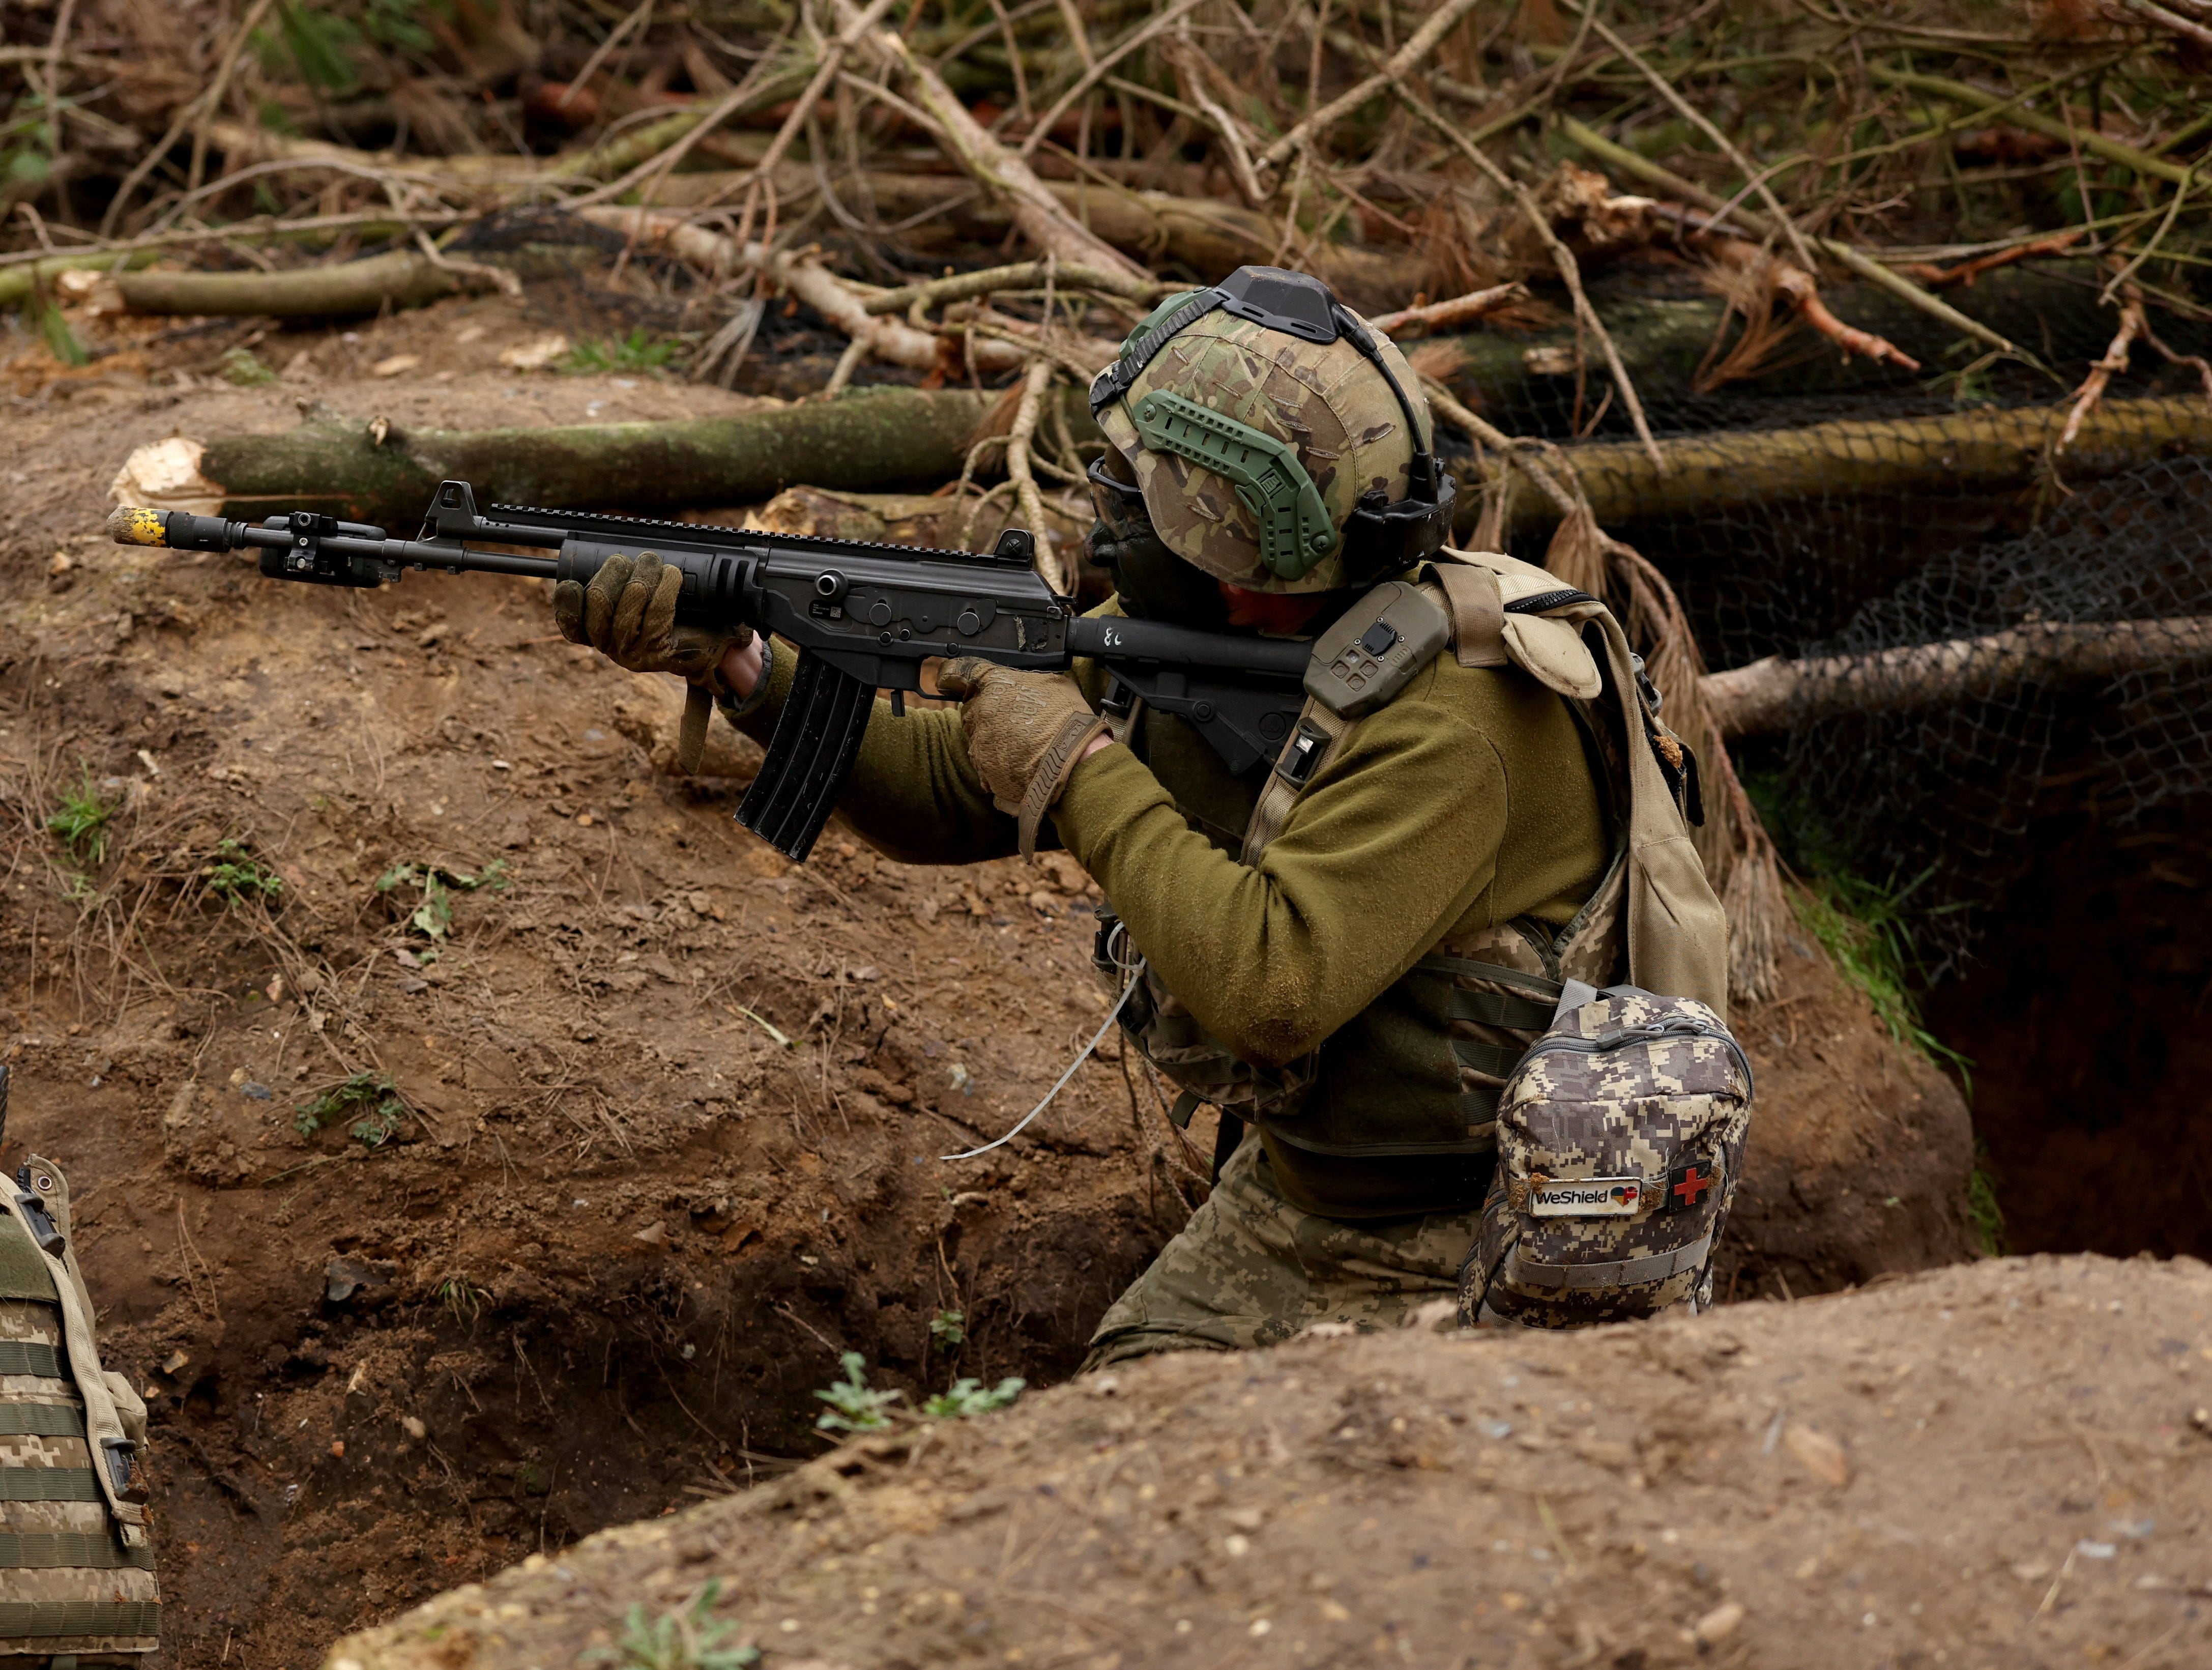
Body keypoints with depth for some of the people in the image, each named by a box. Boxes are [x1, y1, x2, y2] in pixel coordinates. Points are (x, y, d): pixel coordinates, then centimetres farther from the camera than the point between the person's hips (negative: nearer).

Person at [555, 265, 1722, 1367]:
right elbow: (945, 795, 5)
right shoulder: (1179, 640, -4)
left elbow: (1270, 988, -38)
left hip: (1468, 1256, -7)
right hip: (1284, 1195, 8)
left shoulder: (1449, 724, -28)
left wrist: (1081, 767, -28)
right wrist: (739, 666, -8)